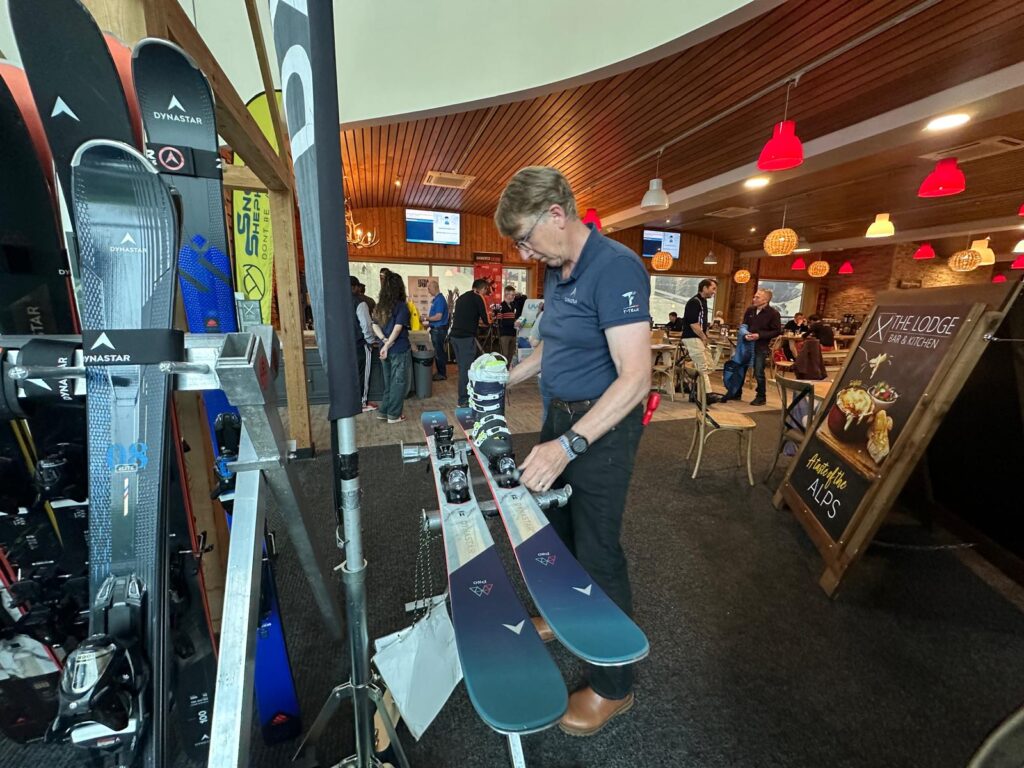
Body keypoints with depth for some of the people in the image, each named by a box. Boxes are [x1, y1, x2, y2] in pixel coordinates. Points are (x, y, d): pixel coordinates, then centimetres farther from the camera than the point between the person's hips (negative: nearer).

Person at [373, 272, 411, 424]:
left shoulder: (380, 305, 8)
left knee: (388, 382, 19)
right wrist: (387, 345, -15)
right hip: (399, 349, -6)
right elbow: (397, 329, -19)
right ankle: (394, 415, 11)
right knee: (399, 382, 5)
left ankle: (383, 411, 25)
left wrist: (384, 340, -3)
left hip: (385, 349, 7)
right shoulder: (402, 306, -12)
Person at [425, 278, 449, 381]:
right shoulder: (435, 299, 13)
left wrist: (427, 318, -14)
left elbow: (438, 316, -23)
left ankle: (442, 374, 6)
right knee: (437, 351, 15)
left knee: (439, 352, -3)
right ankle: (440, 372, 24)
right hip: (436, 329, 10)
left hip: (439, 329, -10)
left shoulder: (440, 299, -17)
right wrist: (427, 317, 9)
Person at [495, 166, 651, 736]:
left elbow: (635, 377, -27)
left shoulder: (615, 269, -20)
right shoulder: (558, 272, 8)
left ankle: (614, 685, 27)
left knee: (598, 552, 3)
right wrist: (504, 380, 12)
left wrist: (570, 445, -33)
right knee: (555, 528, 22)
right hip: (563, 419, 9)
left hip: (603, 427, -9)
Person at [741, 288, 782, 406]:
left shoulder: (773, 313, -9)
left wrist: (759, 336, -20)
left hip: (761, 347, -5)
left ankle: (761, 397, 14)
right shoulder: (750, 310, 5)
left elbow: (777, 331, -9)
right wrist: (745, 334, -8)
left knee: (759, 373, -2)